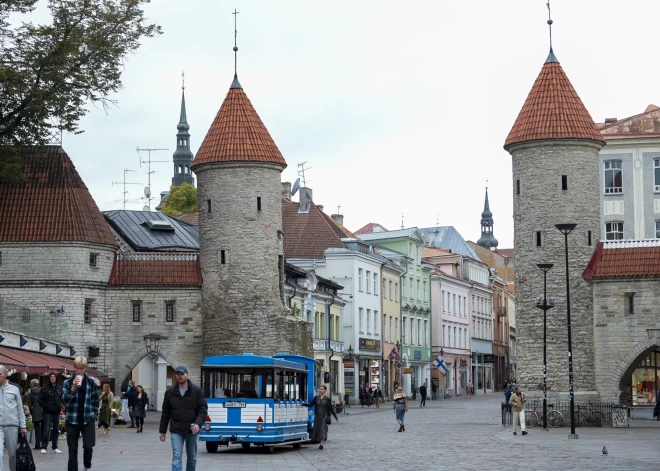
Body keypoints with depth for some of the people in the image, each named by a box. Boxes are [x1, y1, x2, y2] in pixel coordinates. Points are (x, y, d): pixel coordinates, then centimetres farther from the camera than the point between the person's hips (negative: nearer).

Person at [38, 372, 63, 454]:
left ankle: (55, 447, 17)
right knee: (47, 429, -11)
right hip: (48, 412, -5)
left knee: (56, 430, 9)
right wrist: (46, 406, -12)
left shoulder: (59, 388, 8)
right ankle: (44, 447, -4)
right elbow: (40, 400, -3)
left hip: (56, 412, 5)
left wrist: (60, 406, 3)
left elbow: (62, 398, 18)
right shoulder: (45, 388, -4)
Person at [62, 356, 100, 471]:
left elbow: (95, 401, 10)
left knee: (88, 446, -7)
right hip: (72, 420, 0)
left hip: (88, 419, 0)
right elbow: (65, 401, -9)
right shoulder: (67, 383, 0)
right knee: (73, 449, 3)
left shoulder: (91, 383, 3)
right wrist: (73, 388, -21)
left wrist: (95, 416, 7)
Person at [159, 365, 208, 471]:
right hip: (176, 431, 0)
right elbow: (165, 413, 10)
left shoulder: (197, 391, -1)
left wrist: (198, 423, -20)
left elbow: (203, 409, -4)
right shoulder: (170, 392, 5)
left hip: (192, 430, 0)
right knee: (177, 456, -10)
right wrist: (162, 430, 10)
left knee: (192, 457, 11)